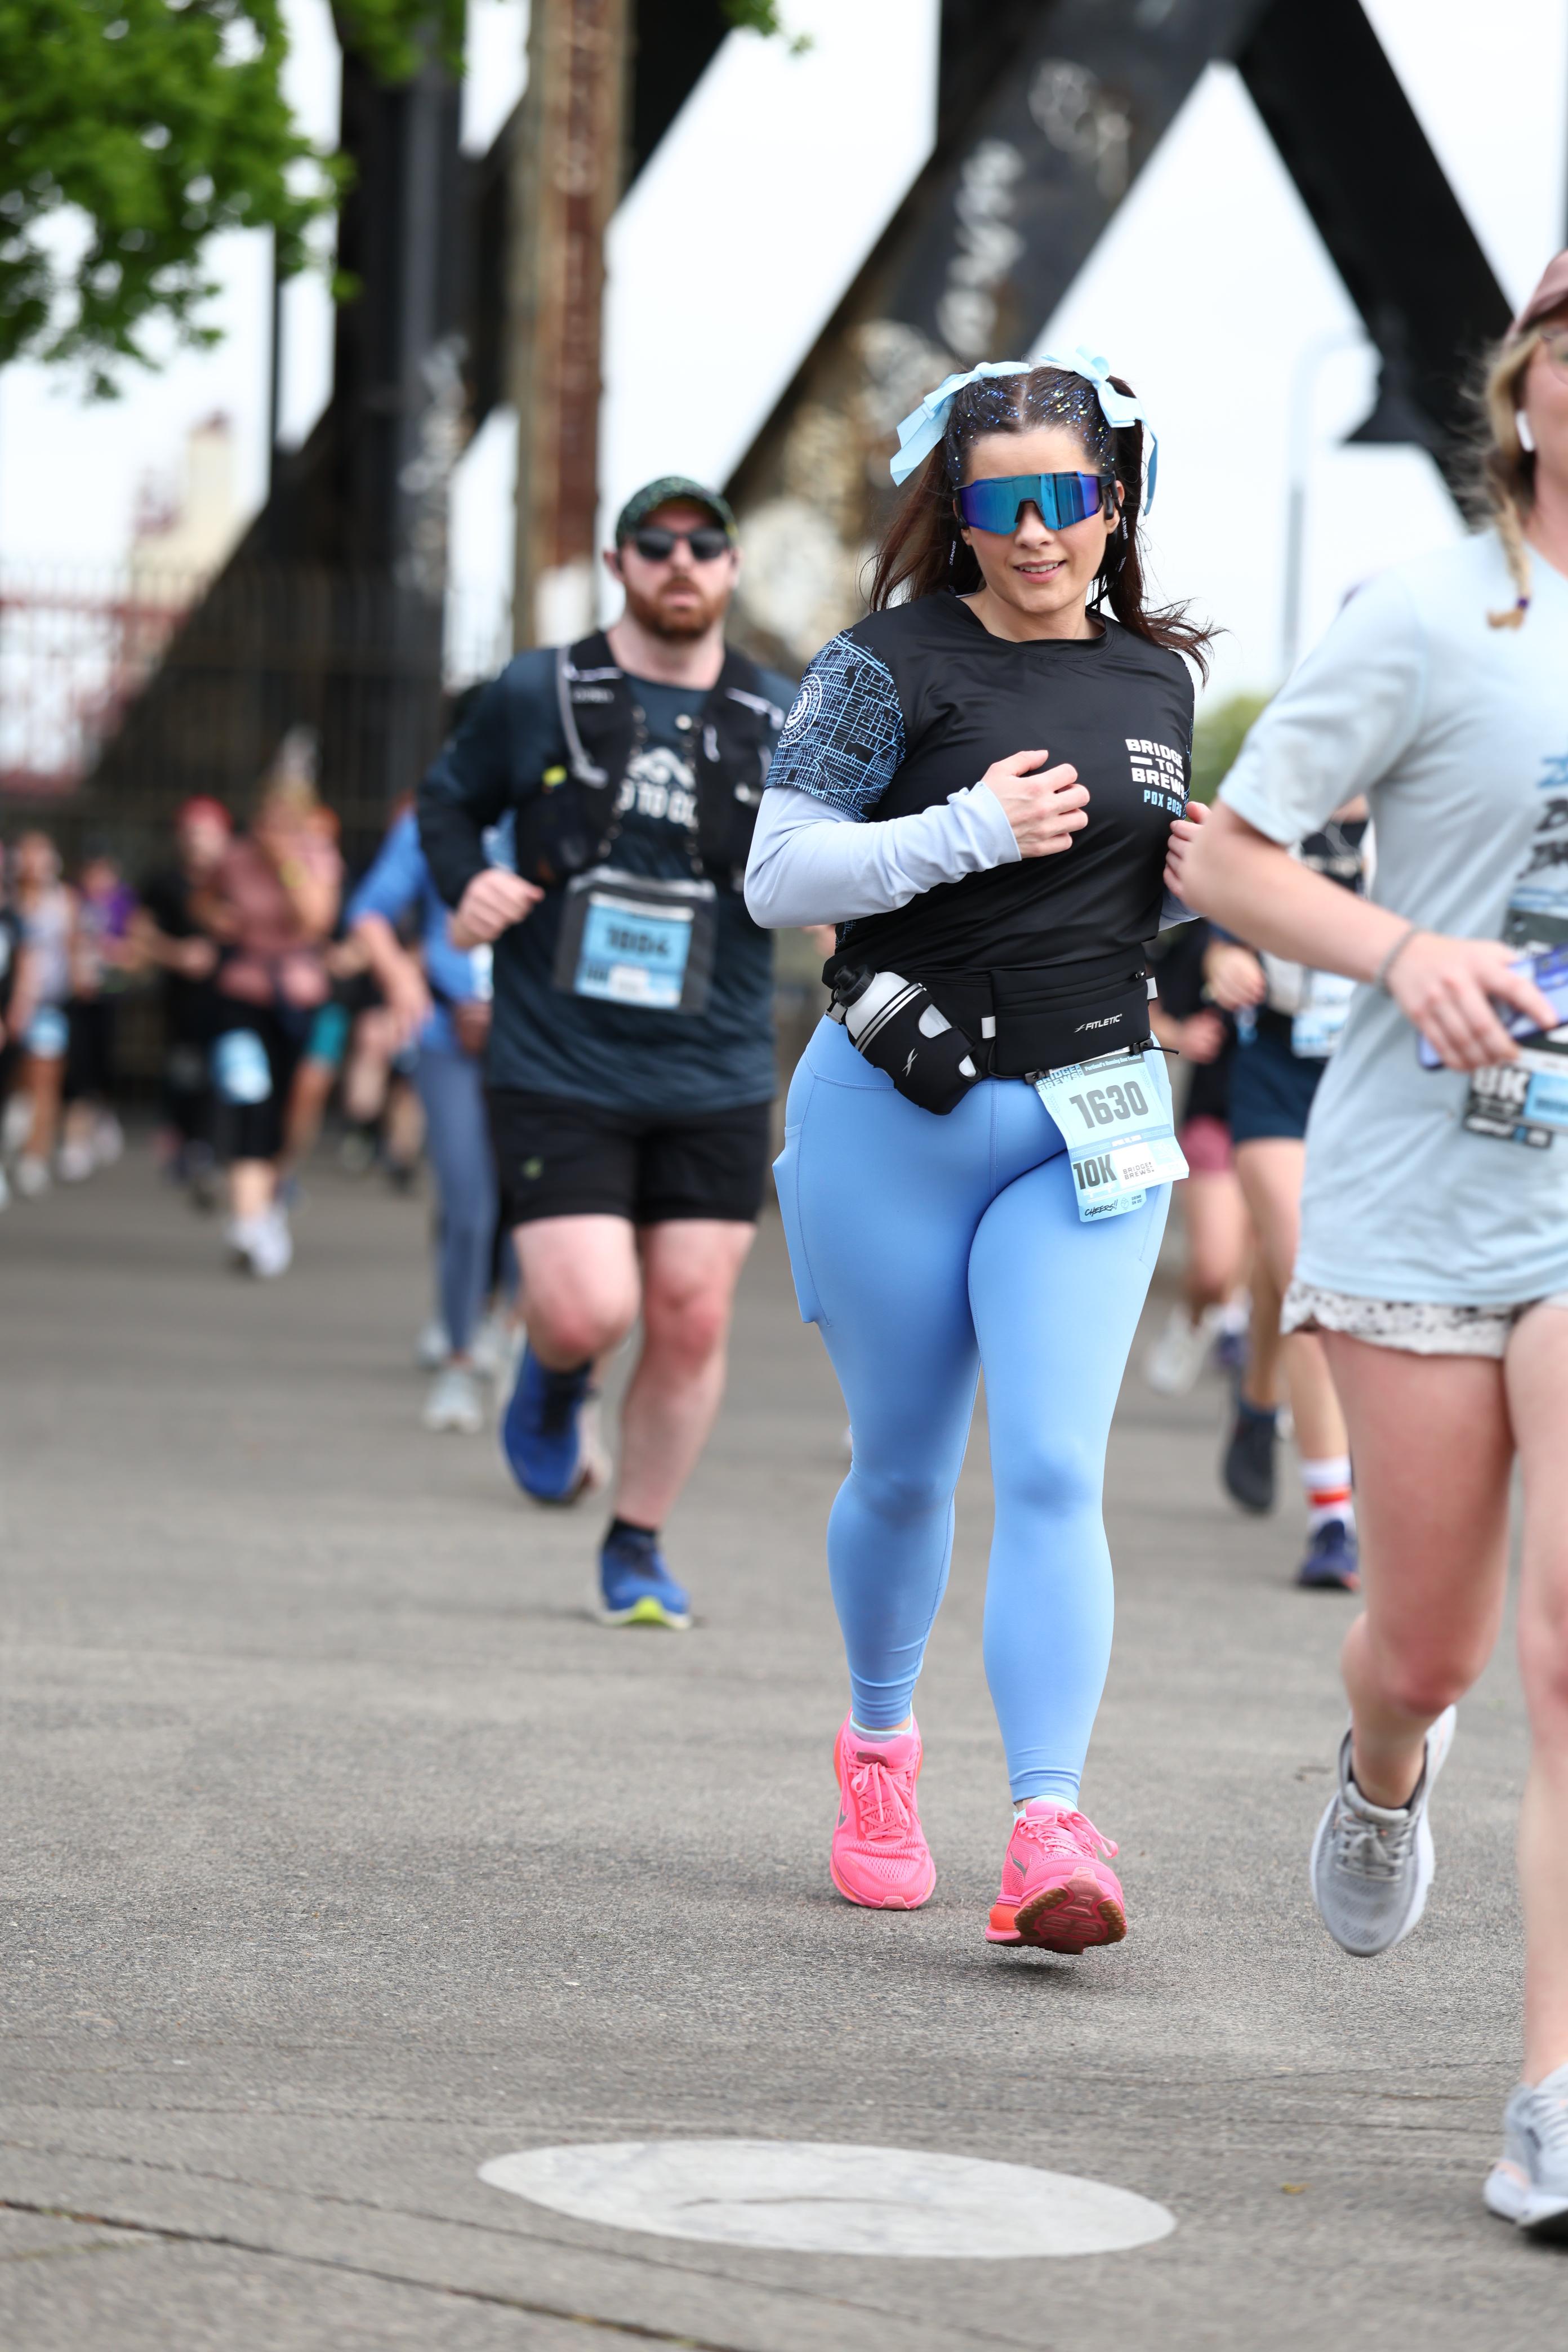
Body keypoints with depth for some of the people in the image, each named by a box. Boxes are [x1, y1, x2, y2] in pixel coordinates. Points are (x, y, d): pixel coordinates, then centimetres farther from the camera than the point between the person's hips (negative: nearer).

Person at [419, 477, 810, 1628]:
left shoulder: (783, 726, 4)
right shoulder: (536, 696, 0)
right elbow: (448, 798, 15)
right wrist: (467, 882, -6)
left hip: (716, 1082, 2)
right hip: (558, 1068, -2)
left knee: (692, 1319, 1)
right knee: (588, 1310, -13)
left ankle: (639, 1547, 20)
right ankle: (556, 1382, 26)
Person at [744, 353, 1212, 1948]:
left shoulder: (1155, 679, 9)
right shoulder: (892, 667, -7)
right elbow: (778, 878, -11)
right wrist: (967, 832, -22)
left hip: (1089, 1126, 2)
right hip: (896, 1114, -2)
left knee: (1053, 1472, -12)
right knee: (904, 1472, 11)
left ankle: (1049, 1835, -20)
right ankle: (879, 1744, 38)